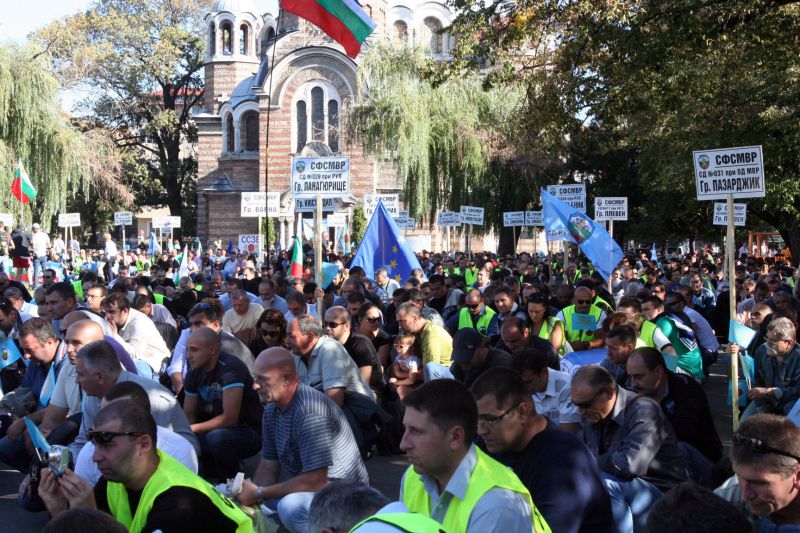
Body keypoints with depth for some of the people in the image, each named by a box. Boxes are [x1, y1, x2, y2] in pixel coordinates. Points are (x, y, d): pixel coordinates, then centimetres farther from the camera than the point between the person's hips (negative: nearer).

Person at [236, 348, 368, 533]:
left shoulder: (309, 411, -26)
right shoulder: (272, 410, 2)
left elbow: (315, 481, -28)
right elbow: (268, 468, 6)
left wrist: (259, 493, -21)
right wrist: (251, 496, -15)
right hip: (308, 486, 9)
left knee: (291, 506, -35)